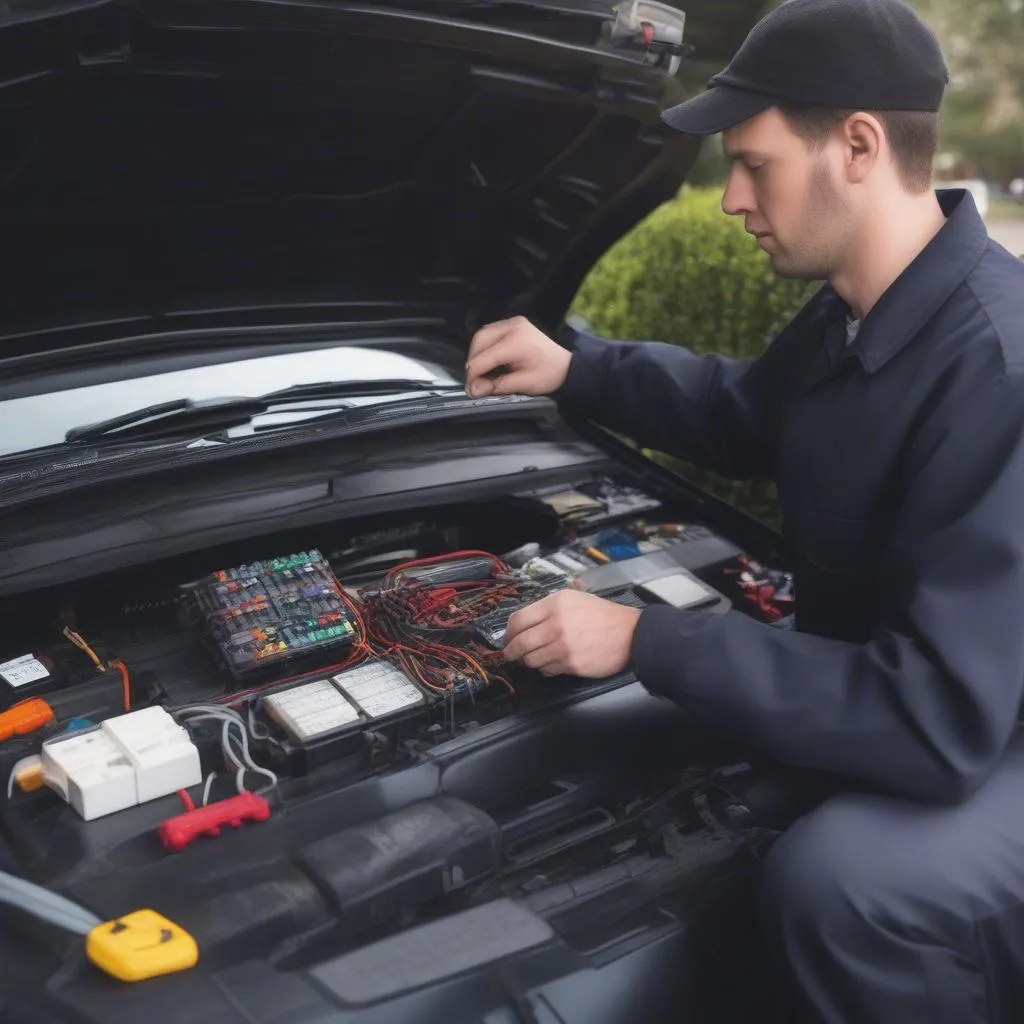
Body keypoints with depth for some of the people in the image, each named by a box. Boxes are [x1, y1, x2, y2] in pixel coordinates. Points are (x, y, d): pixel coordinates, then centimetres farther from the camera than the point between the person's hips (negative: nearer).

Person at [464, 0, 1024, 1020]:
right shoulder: (854, 312, -1)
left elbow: (941, 719, -36)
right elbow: (749, 417, 19)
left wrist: (648, 642, -31)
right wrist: (577, 369, 4)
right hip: (895, 697, 9)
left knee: (832, 877, -35)